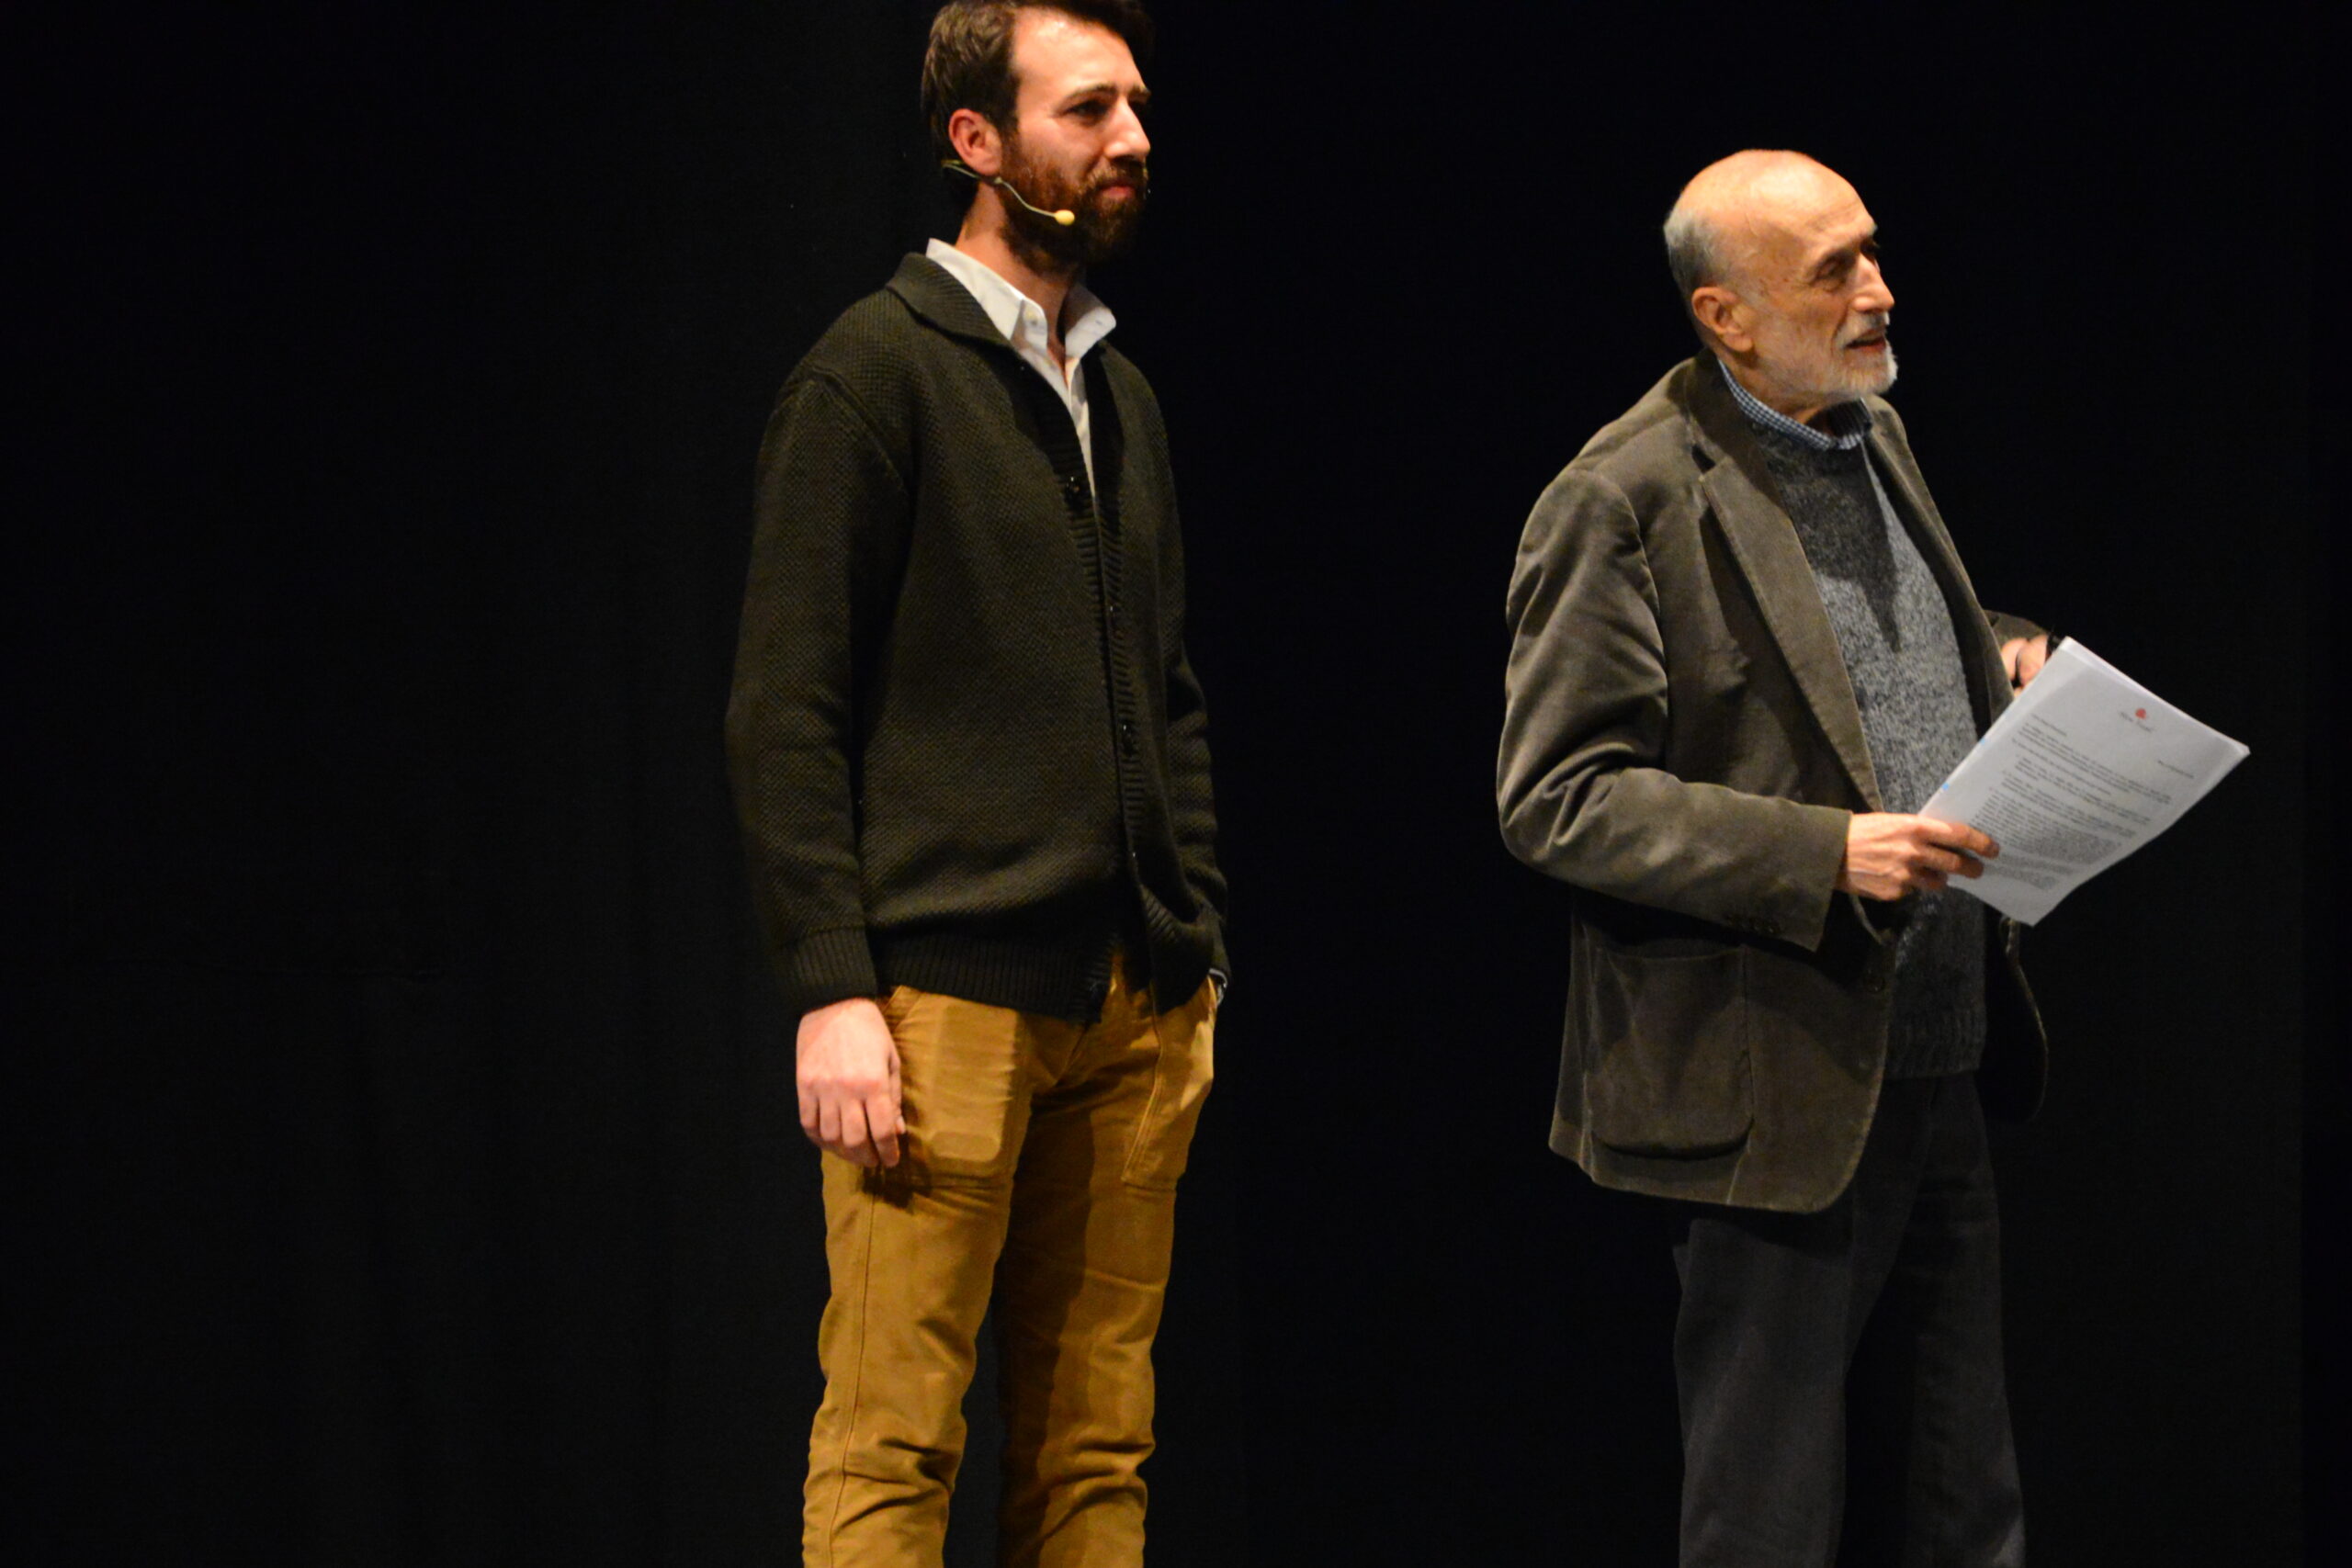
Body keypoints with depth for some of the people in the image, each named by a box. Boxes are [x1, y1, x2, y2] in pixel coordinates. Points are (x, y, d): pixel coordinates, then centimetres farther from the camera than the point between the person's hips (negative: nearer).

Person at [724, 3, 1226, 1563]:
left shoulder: (1120, 393, 18)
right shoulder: (878, 369, -4)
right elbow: (787, 708, -8)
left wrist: (1200, 954, 14)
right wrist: (832, 991, -15)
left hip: (1133, 1006, 7)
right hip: (949, 992, -7)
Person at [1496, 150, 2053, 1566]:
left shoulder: (1875, 434, 12)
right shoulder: (1627, 502, -13)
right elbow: (1556, 800, -17)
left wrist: (1999, 662, 6)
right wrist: (1823, 857, -24)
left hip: (1940, 1068, 8)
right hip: (1781, 1093, -8)